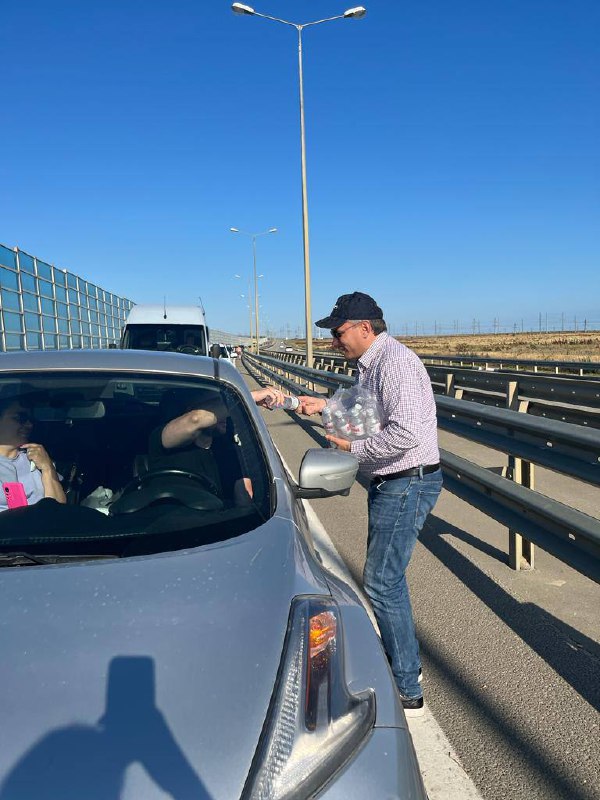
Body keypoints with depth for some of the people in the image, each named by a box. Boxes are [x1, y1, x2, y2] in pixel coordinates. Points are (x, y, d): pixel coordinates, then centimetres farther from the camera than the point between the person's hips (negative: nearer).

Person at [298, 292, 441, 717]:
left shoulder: (395, 362, -21)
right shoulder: (372, 364, 12)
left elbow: (405, 433, -32)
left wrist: (355, 447, -19)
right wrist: (326, 406, 17)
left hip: (408, 484, -11)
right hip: (391, 483, 11)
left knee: (382, 583, -4)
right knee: (387, 575, 21)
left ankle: (408, 692, 10)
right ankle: (406, 662, 39)